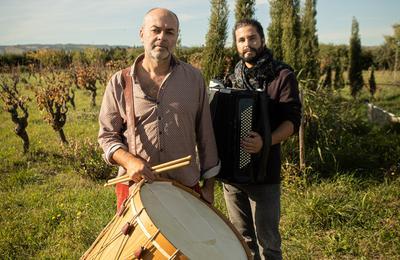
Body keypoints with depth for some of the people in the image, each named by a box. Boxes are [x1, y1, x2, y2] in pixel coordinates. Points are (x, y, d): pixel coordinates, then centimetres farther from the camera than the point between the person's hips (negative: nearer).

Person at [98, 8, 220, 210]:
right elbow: (107, 135, 2)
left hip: (185, 188, 1)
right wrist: (129, 161, -17)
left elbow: (205, 135, 4)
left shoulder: (194, 79, 1)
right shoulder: (120, 82, -2)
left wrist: (209, 185, 5)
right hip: (134, 186, 0)